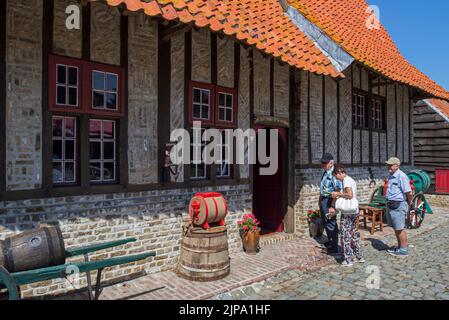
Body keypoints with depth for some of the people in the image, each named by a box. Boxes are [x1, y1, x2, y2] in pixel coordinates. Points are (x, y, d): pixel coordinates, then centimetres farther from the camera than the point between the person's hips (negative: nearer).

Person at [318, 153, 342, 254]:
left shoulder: (333, 174, -22)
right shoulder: (325, 172, 9)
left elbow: (338, 190, -28)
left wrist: (332, 206, -28)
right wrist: (320, 199, 22)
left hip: (329, 201, -10)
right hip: (323, 200, 10)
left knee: (331, 224, -1)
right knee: (325, 221, 21)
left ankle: (334, 248, 12)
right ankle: (330, 242, 40)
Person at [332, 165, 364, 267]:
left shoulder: (346, 180, -14)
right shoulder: (352, 180, 15)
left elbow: (350, 195, -26)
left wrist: (338, 194, -13)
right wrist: (340, 195, 13)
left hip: (347, 213, -9)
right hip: (354, 211, 9)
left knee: (345, 235, -1)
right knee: (354, 233, 19)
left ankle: (348, 260, 5)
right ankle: (358, 256, 28)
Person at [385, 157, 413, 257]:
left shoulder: (402, 176, -18)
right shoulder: (391, 176, 12)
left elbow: (409, 193, -20)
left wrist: (409, 203, -6)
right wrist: (389, 203, 16)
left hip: (399, 205, -9)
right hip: (391, 204, 9)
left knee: (400, 228, -1)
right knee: (396, 228, 16)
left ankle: (404, 250, 9)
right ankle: (399, 246, 28)